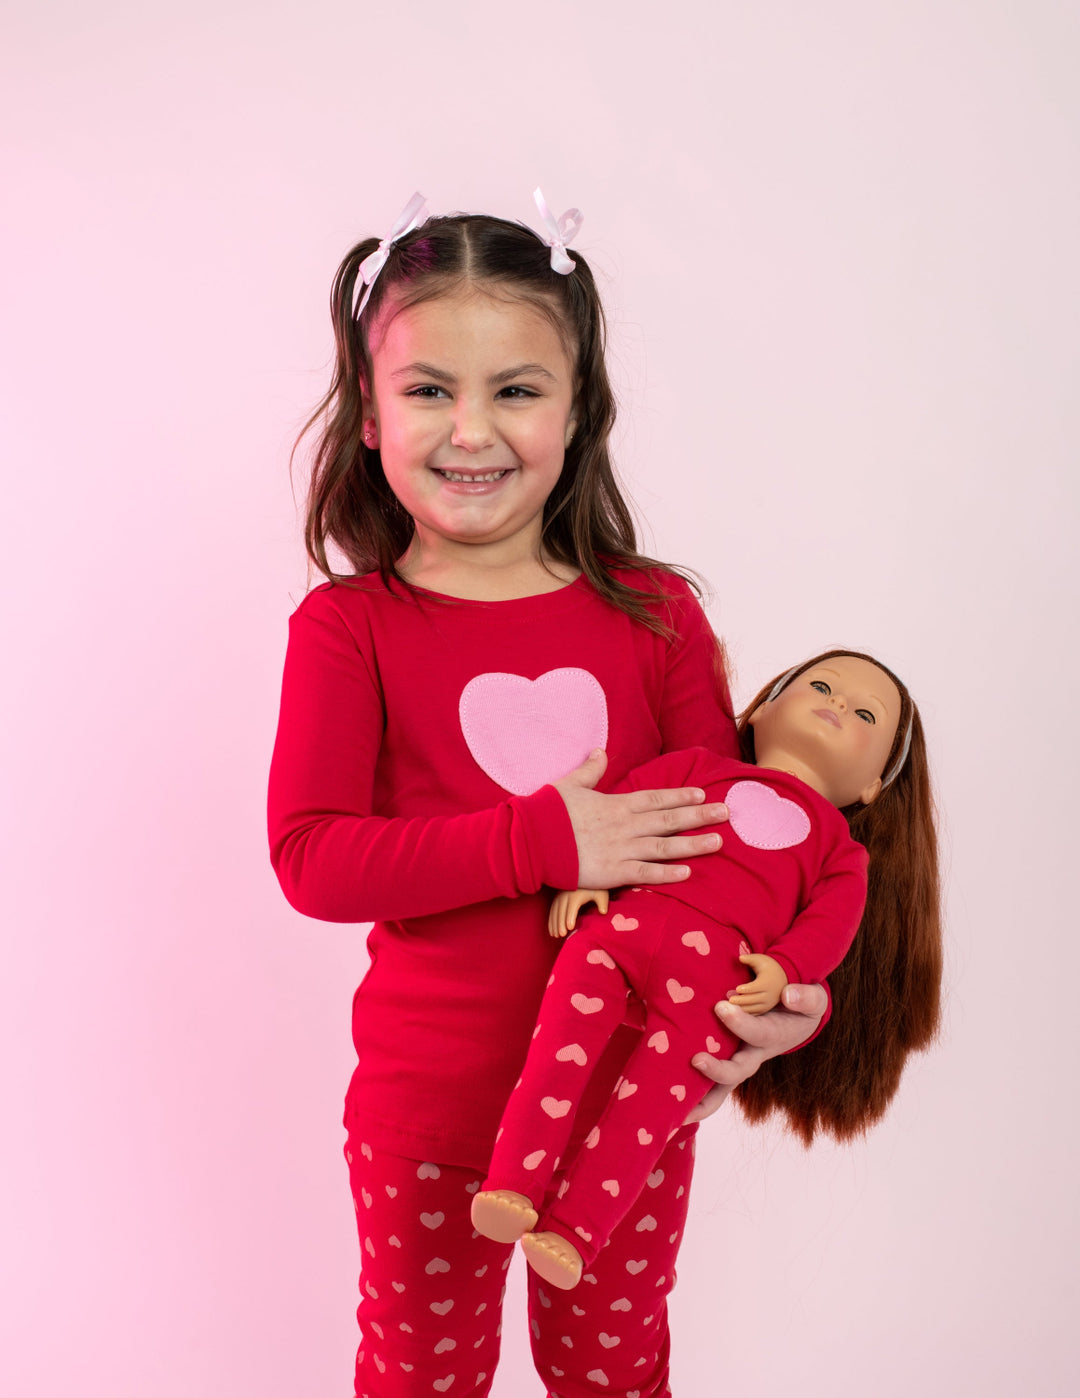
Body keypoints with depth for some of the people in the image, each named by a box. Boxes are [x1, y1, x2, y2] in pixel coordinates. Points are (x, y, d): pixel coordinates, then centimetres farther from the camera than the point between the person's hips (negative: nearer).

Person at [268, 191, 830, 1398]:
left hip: (633, 1089, 2)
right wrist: (542, 842, -27)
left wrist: (782, 988, -20)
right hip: (430, 1105, -1)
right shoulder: (348, 626, -11)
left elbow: (728, 823, -3)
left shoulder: (654, 615, -6)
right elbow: (312, 858, -19)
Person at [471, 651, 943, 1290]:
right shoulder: (699, 767, 30)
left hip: (719, 970, -1)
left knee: (651, 1101, -16)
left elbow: (832, 920, 11)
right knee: (563, 1044, -21)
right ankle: (512, 1186, -17)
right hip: (627, 919, 1)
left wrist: (783, 967, -9)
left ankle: (572, 1230, -12)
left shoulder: (839, 846, 28)